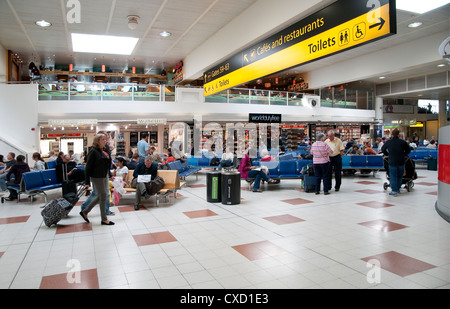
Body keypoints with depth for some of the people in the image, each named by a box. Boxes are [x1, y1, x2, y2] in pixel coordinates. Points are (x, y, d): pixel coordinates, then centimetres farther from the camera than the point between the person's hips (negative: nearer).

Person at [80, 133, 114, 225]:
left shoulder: (105, 151, 10)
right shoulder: (93, 151, -15)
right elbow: (88, 167, -16)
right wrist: (87, 182, -18)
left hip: (104, 176, 9)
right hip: (97, 177, -9)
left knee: (99, 196, 15)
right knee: (103, 196, -2)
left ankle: (85, 212, 30)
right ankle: (104, 219, 10)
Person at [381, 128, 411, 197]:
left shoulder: (388, 142, -3)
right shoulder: (403, 142, -3)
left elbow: (383, 149, 12)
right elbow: (408, 150, 8)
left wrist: (387, 154, 24)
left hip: (392, 162, -1)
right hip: (401, 162, 1)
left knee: (393, 176, 4)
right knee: (399, 176, 16)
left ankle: (394, 191, 1)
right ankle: (398, 188, 28)